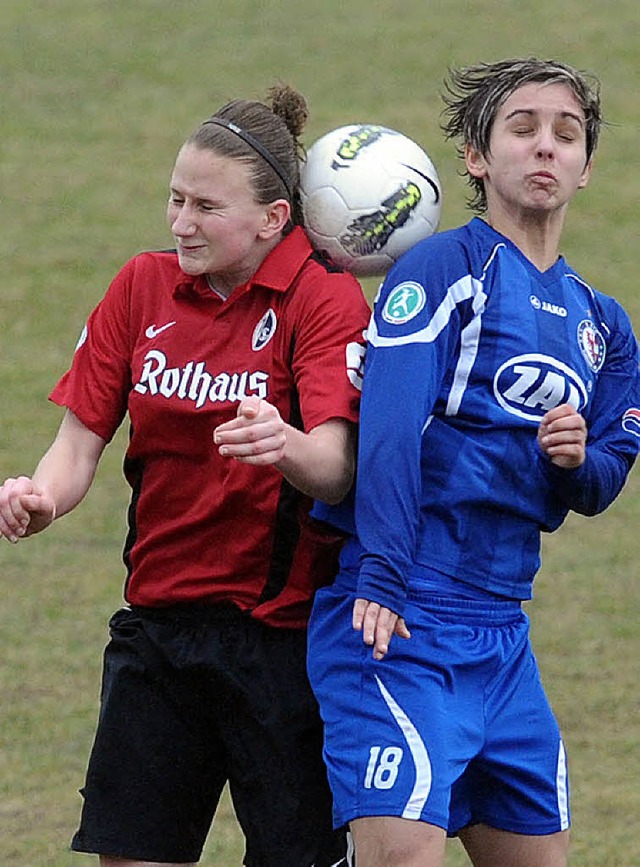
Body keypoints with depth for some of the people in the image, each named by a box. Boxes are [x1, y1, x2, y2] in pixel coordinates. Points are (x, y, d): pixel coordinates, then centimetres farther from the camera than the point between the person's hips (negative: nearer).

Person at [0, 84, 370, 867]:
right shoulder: (144, 287, 5)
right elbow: (80, 440, 5)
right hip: (158, 619, 5)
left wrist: (286, 447, -47)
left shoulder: (323, 297, -10)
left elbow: (336, 467, -24)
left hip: (284, 631, -4)